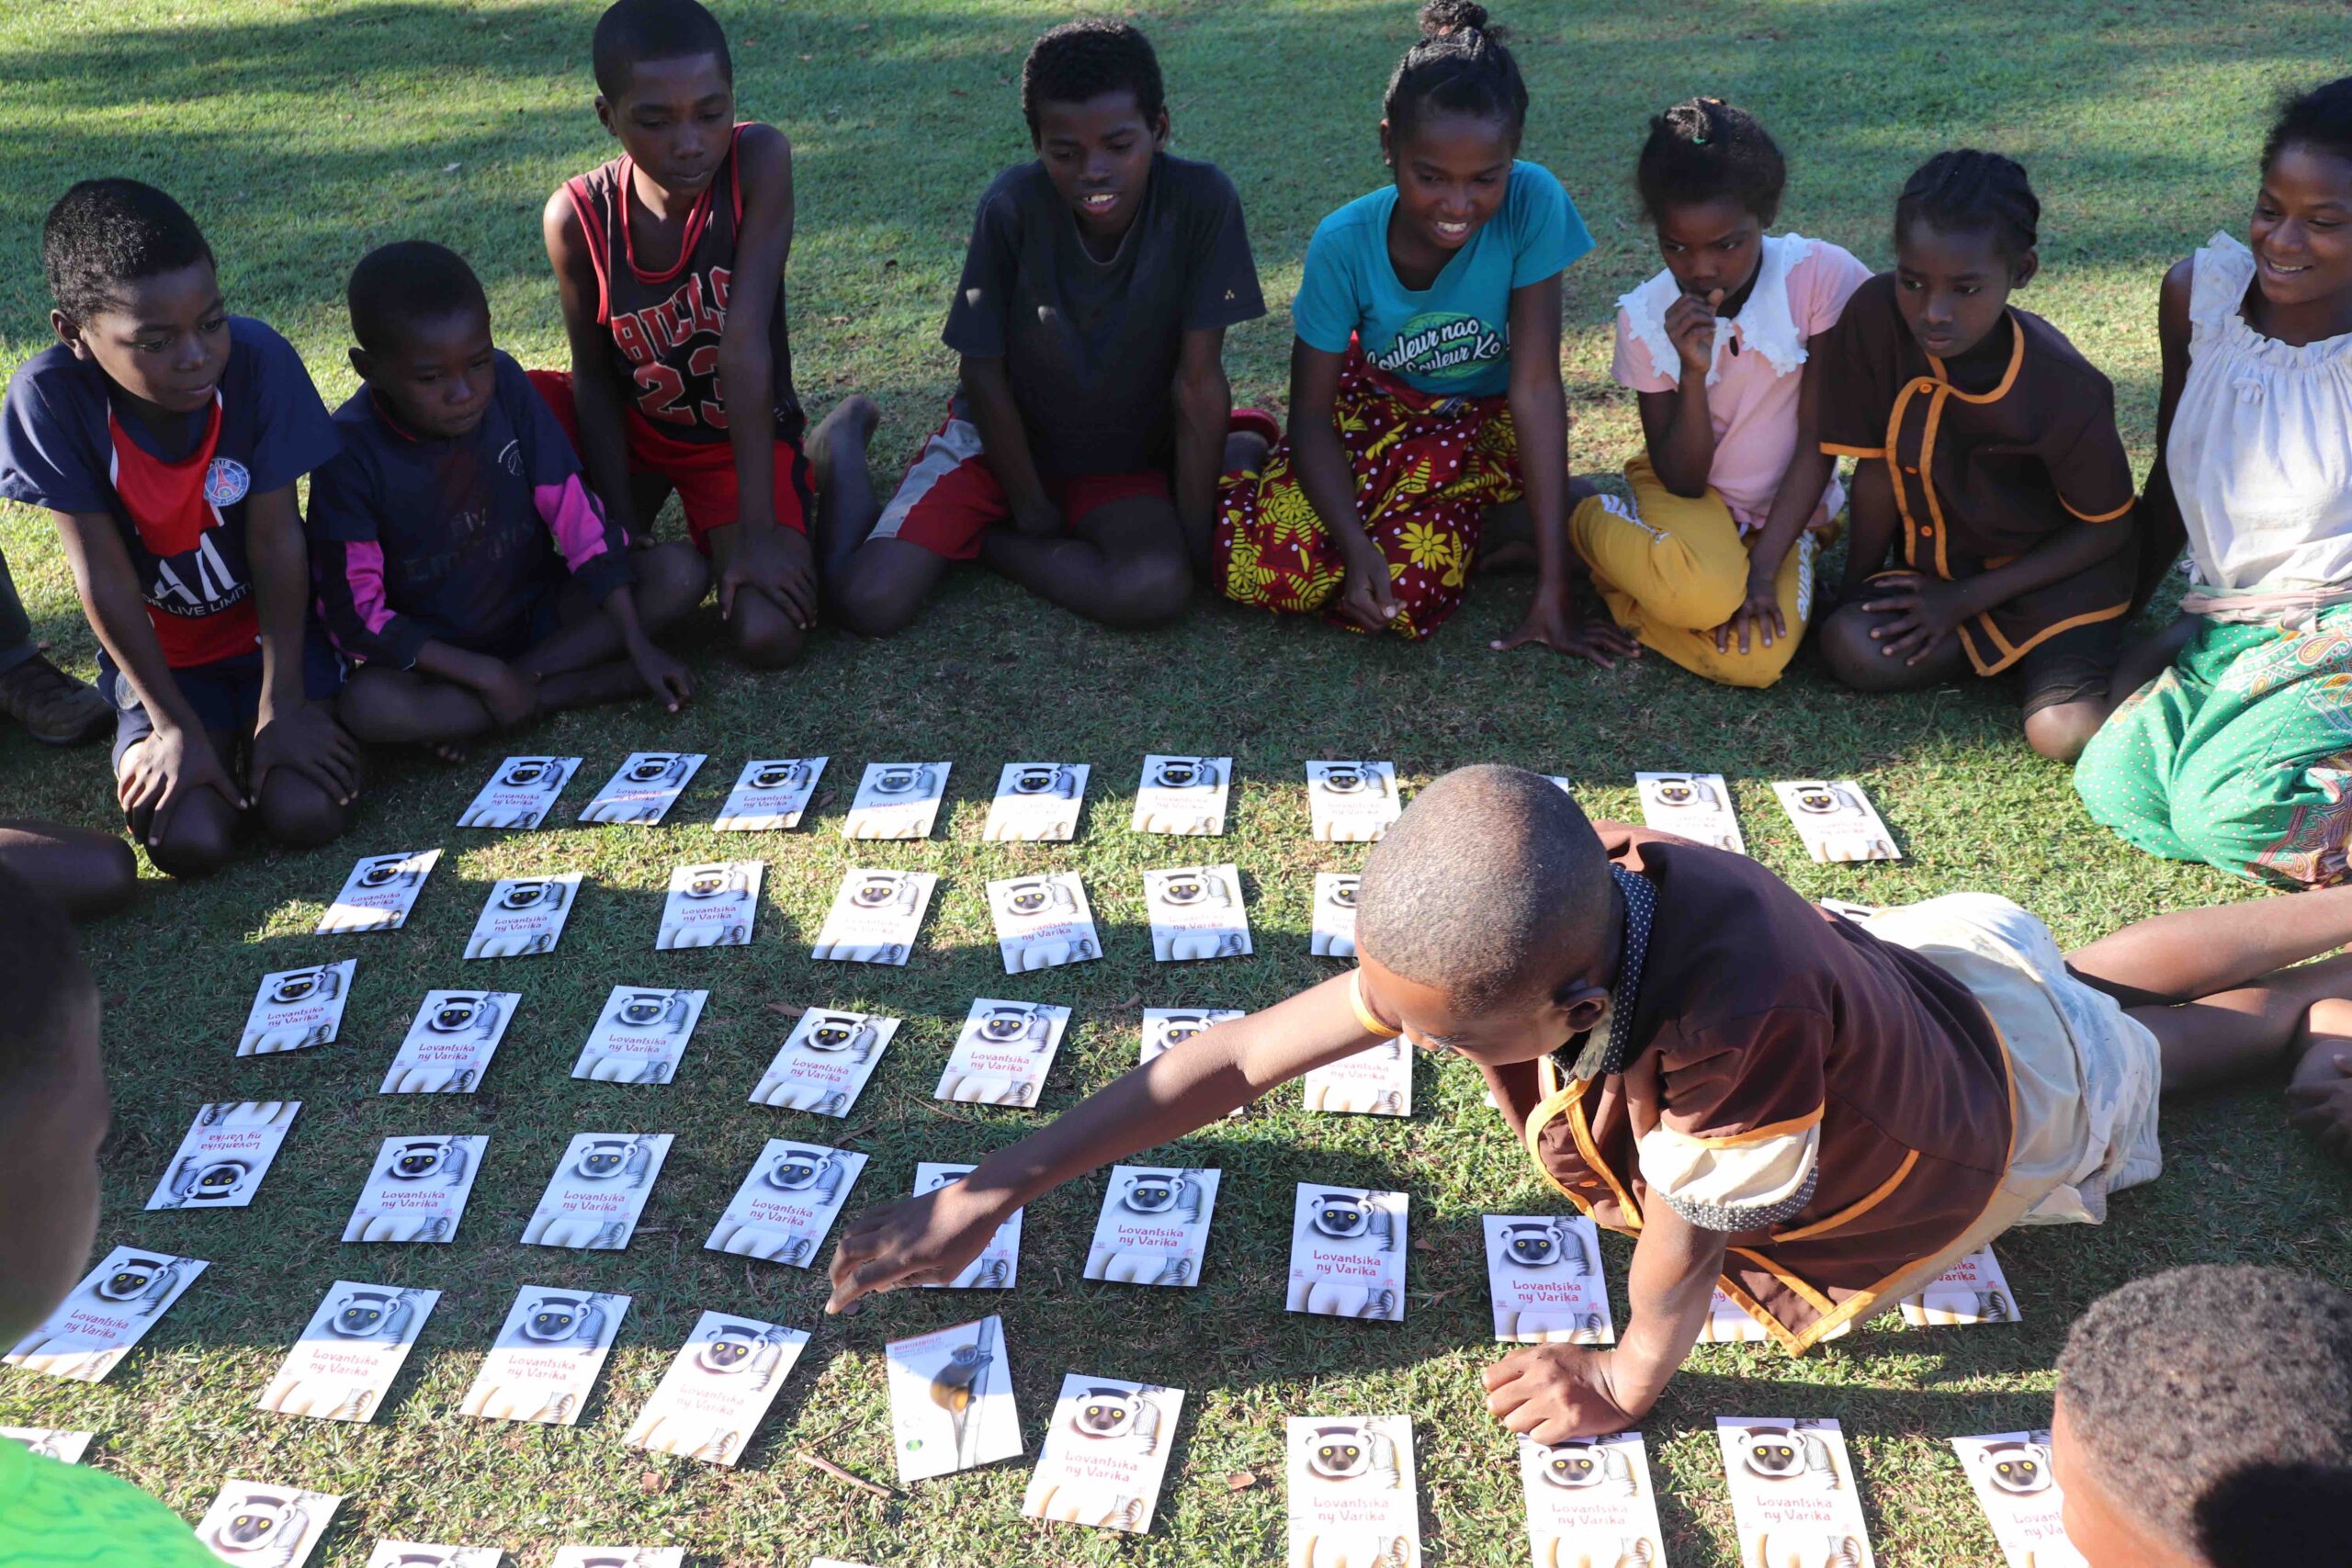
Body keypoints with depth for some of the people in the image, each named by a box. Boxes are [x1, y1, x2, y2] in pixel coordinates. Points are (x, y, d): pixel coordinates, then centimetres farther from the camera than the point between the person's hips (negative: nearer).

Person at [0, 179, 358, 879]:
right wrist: (177, 726, -14)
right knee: (189, 841, -18)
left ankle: (261, 726, 13)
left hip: (278, 628, 0)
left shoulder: (257, 358, -23)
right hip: (159, 652, 0)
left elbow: (276, 540, -17)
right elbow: (103, 574, -17)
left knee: (305, 812, -20)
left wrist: (283, 704, -15)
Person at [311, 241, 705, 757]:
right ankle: (599, 685, -25)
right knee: (367, 706, -36)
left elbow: (574, 509, -9)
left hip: (538, 608, 3)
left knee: (680, 572, -18)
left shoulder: (505, 385, -13)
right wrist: (485, 675, -25)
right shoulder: (352, 450, -20)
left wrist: (640, 646, -15)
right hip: (436, 649, -3)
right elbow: (354, 612, -18)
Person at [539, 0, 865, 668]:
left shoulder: (759, 159, -25)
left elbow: (745, 343, -30)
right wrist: (625, 532, -13)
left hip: (744, 436, -1)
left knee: (768, 636, -22)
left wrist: (757, 530, -30)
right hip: (632, 427, 1)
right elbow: (595, 382, -9)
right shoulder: (577, 216, -19)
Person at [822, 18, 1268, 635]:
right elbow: (983, 370, -11)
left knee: (1157, 589, -31)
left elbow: (1199, 382, -19)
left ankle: (976, 538, -3)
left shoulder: (1201, 201, -23)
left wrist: (1196, 533, -16)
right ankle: (850, 478, 15)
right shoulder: (1013, 206, -23)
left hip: (1125, 458, 1)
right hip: (1002, 439, -1)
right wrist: (1031, 509, -6)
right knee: (869, 601, -19)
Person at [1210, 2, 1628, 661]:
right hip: (1375, 404, 1)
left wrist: (1553, 585, -28)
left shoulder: (1532, 202, -26)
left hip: (1486, 425, -1)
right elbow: (1311, 414, -15)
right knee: (1259, 566, -24)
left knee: (1403, 590, -29)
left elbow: (1535, 388, -26)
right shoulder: (1344, 242, -23)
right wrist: (1356, 546, -32)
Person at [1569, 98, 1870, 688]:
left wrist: (1764, 568, -19)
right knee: (1704, 592, -37)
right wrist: (1692, 371, -29)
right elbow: (1683, 480, -13)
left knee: (1755, 660, -29)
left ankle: (1615, 575, -3)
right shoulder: (1645, 318, -14)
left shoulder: (1820, 277, -18)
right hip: (1685, 492, -1)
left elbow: (1817, 442, -13)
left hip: (1784, 507, 1)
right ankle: (1580, 523, -5)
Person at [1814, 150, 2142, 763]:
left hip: (2053, 571, -3)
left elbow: (2107, 528, -11)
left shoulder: (2066, 389, -24)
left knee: (2066, 735, -25)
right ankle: (2008, 648, -1)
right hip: (1938, 566, 4)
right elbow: (1876, 466, -8)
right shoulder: (1876, 317, -20)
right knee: (1851, 649, -26)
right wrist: (1856, 588, -3)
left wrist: (1963, 601, -15)